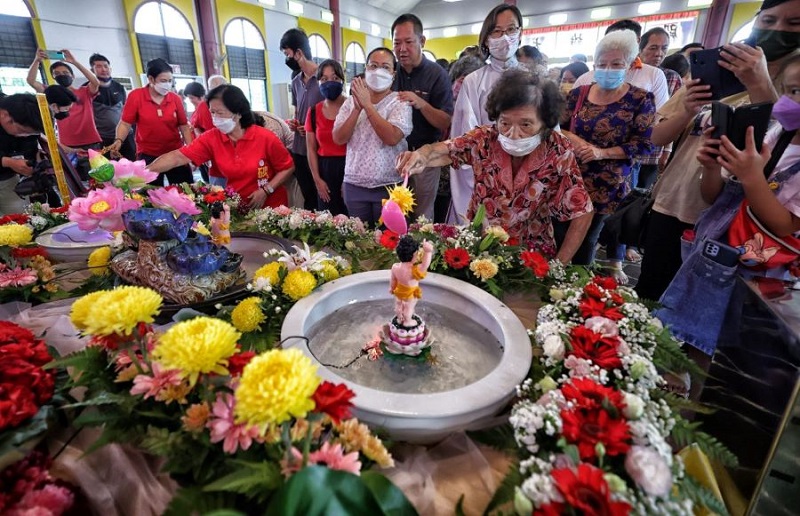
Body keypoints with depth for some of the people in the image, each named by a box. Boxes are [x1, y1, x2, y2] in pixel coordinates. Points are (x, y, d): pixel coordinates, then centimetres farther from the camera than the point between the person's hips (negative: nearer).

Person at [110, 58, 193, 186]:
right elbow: (125, 123, -3)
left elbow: (184, 126, 5)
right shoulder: (136, 96, -4)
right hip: (148, 156, -2)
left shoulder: (175, 98, 1)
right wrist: (118, 140, -20)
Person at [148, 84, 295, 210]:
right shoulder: (211, 138, -6)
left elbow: (288, 167, -8)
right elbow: (178, 157, -13)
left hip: (270, 207, -2)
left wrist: (266, 190, -18)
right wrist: (145, 172, -25)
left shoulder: (265, 138, -15)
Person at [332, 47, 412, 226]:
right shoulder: (350, 102, 8)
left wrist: (367, 105, -16)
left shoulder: (400, 102, -3)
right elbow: (338, 139, -2)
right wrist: (357, 108, -12)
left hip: (389, 186, -3)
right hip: (354, 185, 4)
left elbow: (392, 138, -20)